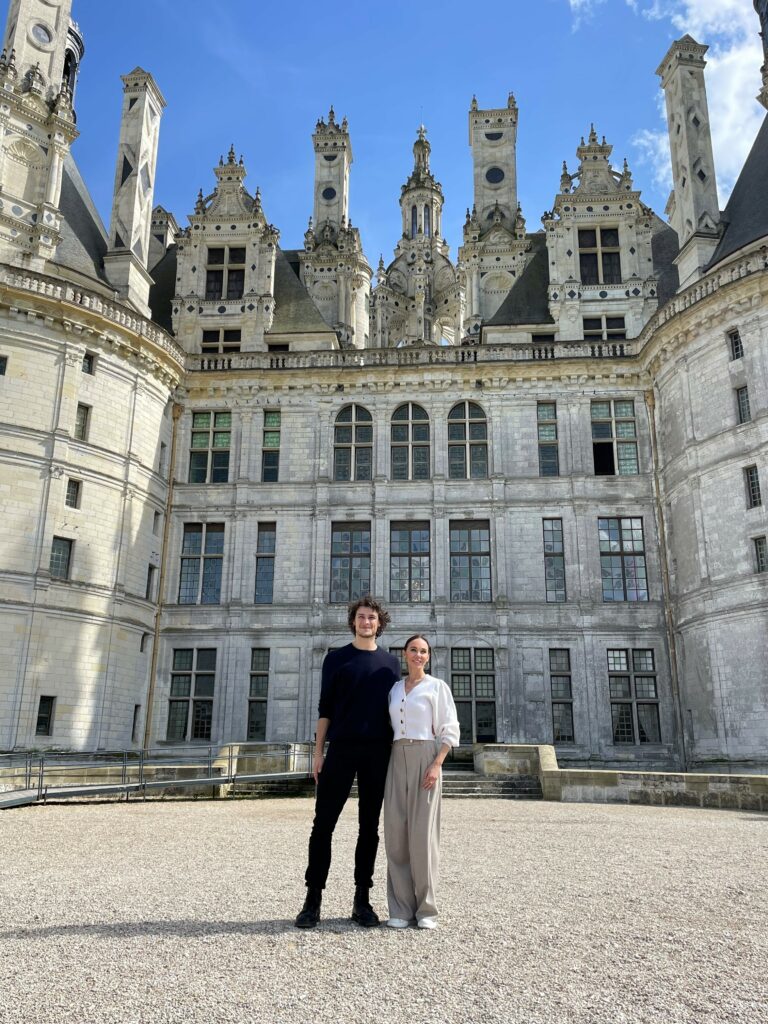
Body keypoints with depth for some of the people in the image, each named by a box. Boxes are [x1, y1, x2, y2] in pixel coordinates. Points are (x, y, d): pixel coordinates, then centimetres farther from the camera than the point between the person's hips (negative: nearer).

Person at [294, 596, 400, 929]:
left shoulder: (390, 662, 11)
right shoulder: (336, 658, 7)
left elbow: (394, 710, 12)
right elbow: (325, 708, 6)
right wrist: (318, 751, -1)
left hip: (378, 753, 2)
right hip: (341, 750, -1)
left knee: (369, 826, 6)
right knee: (323, 823, -1)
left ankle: (362, 899, 14)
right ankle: (313, 898, 8)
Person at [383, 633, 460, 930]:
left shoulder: (437, 687, 2)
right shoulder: (394, 688, 14)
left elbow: (450, 731, -2)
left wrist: (436, 765, -14)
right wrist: (385, 766, 7)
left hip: (425, 758, -4)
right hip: (397, 760, 4)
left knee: (423, 832, -6)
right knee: (396, 833, -1)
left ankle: (426, 909, 4)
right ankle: (401, 908, 6)